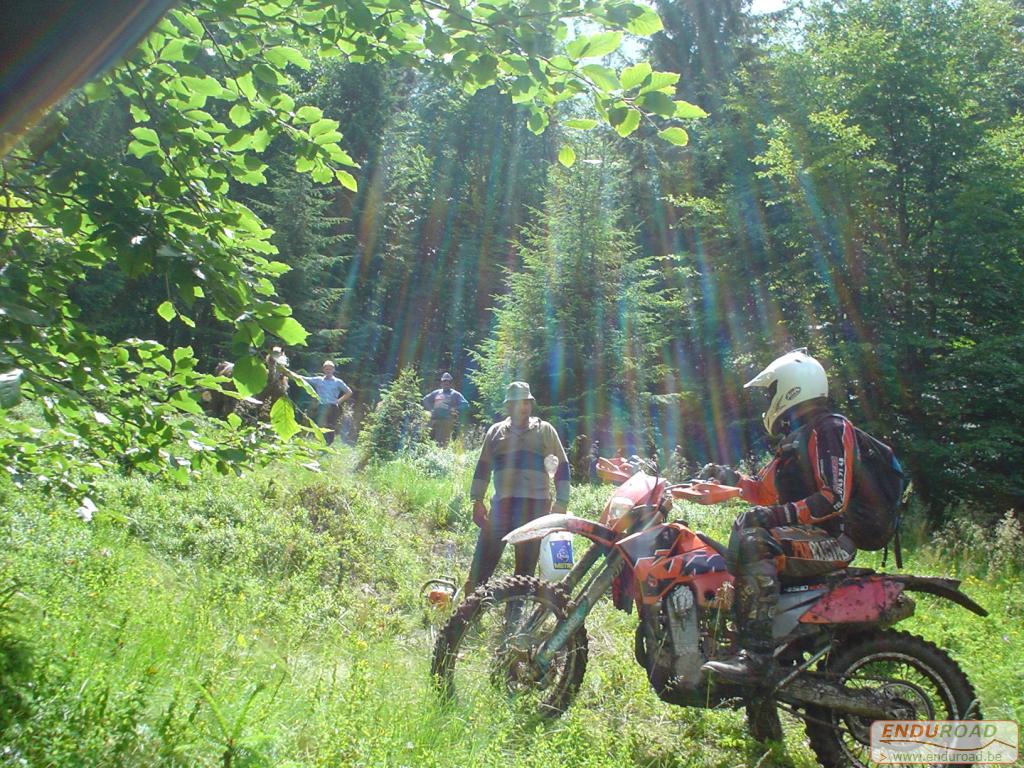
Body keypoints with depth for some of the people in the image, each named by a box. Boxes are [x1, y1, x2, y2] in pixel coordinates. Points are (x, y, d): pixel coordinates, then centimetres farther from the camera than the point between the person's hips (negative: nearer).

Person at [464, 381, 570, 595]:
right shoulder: (496, 431, 13)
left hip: (535, 506, -1)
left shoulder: (545, 430, 7)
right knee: (481, 565, -3)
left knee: (526, 569, 4)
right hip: (502, 505, 2)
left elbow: (562, 466, 6)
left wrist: (561, 503, 0)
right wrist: (477, 501, 8)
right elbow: (483, 467, 16)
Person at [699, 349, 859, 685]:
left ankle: (757, 658, -34)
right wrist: (730, 478, 13)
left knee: (755, 543, -30)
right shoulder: (797, 436, 21)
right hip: (803, 534, 11)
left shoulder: (831, 428, -11)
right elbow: (768, 490, 24)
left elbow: (835, 498, -22)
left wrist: (781, 514, -25)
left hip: (831, 540, -11)